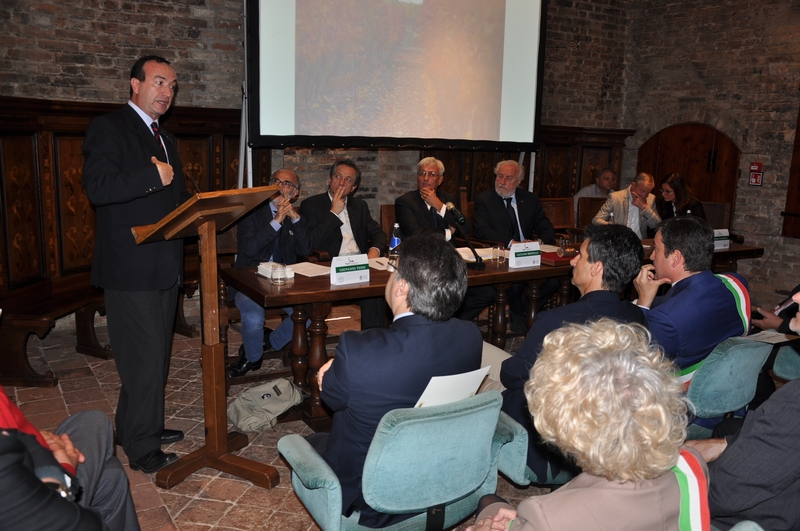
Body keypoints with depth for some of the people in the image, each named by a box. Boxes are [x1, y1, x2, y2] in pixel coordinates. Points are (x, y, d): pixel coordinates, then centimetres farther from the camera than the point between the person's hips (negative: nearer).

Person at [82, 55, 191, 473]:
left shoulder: (164, 139, 20)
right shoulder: (108, 129, -7)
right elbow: (97, 188, -21)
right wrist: (154, 177, -20)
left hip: (164, 266, 9)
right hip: (130, 269, -9)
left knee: (156, 355, 16)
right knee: (145, 357, -4)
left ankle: (137, 427, 32)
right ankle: (143, 448, 10)